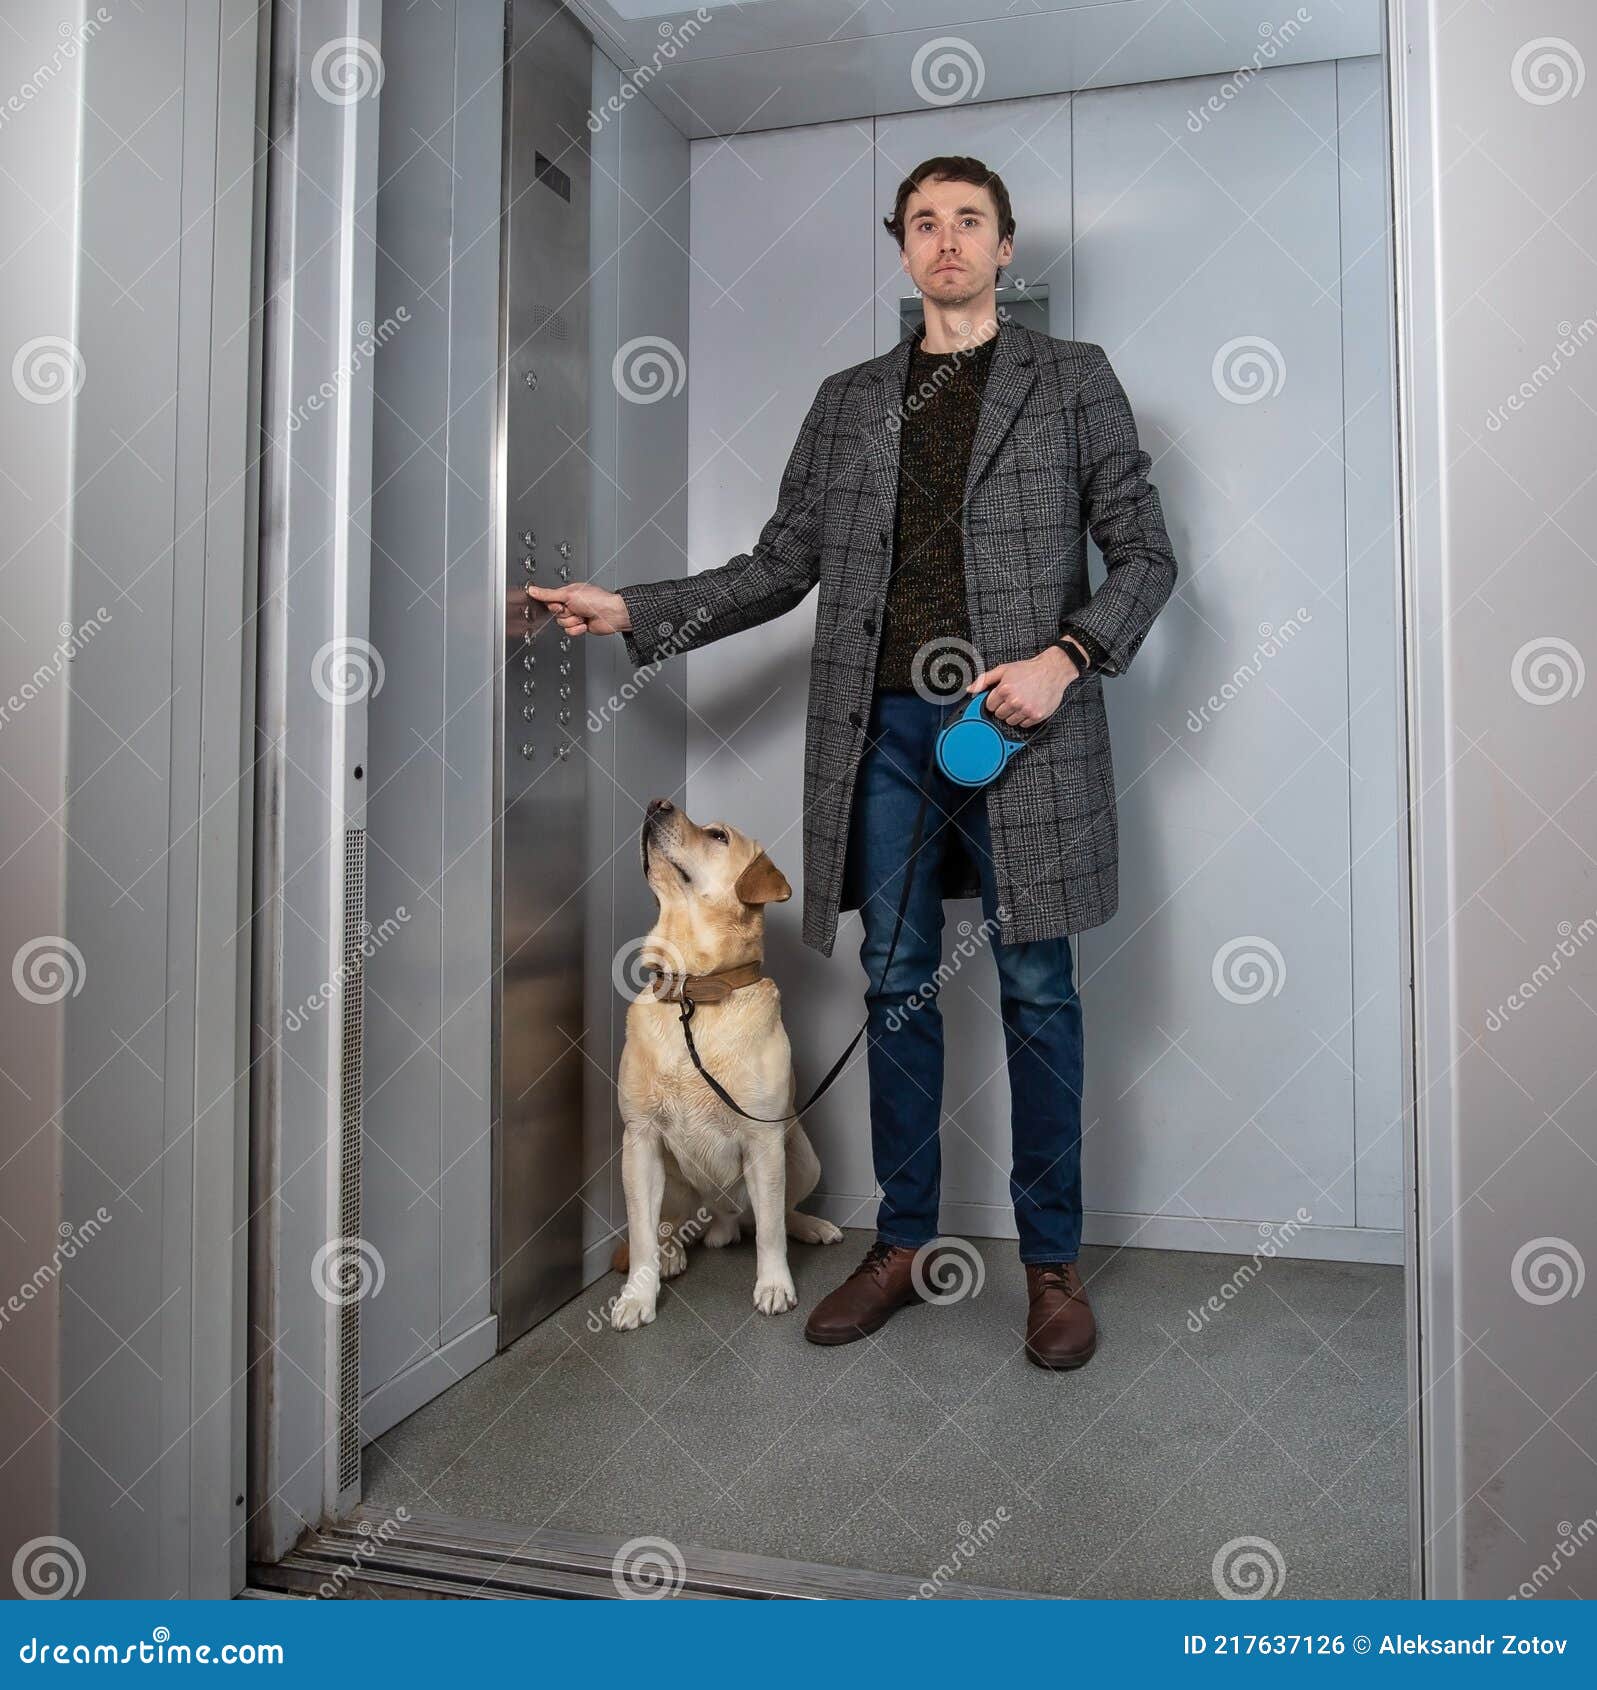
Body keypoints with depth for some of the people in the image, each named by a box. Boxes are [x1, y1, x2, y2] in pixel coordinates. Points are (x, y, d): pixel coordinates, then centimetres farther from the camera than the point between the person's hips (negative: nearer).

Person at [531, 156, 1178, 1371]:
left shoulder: (1074, 380, 10)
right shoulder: (849, 401, 18)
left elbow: (1145, 555, 6)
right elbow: (781, 566, 15)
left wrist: (1066, 657, -11)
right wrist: (632, 611, 5)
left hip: (1018, 723, -3)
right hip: (886, 727, 3)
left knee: (1037, 991, 1)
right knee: (897, 987, 7)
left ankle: (1052, 1261, 16)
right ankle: (904, 1245, 21)